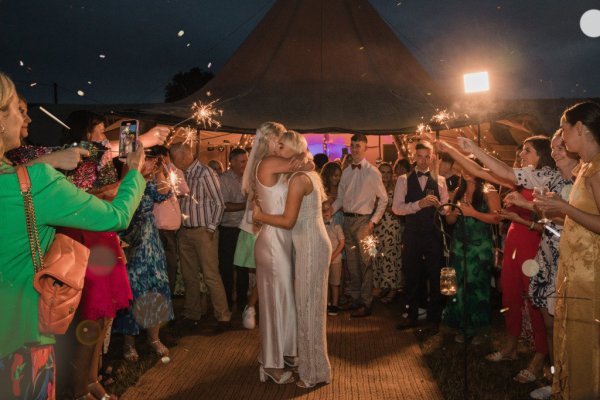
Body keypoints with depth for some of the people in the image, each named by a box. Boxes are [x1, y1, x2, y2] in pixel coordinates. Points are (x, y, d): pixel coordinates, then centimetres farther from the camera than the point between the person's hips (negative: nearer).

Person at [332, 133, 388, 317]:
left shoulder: (372, 172, -6)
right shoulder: (346, 172, 9)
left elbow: (383, 199, -4)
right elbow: (340, 198, 12)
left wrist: (373, 221, -10)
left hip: (363, 220, -5)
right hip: (347, 219, 6)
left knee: (365, 262, -1)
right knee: (351, 261, 13)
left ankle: (366, 303, 9)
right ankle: (355, 298, 27)